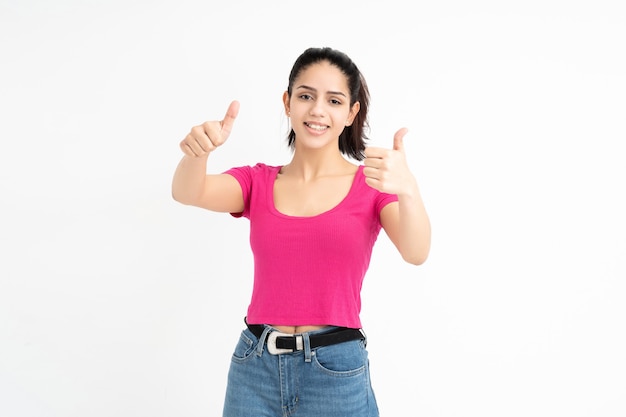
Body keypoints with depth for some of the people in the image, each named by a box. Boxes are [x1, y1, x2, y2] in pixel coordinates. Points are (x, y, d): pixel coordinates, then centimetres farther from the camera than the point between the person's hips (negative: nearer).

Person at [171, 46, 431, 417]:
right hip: (255, 366, 2)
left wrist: (407, 188, -39)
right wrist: (198, 152, -36)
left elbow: (416, 253, -19)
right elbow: (187, 193, -14)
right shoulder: (258, 182, 4)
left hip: (337, 371, -2)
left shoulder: (372, 184, -2)